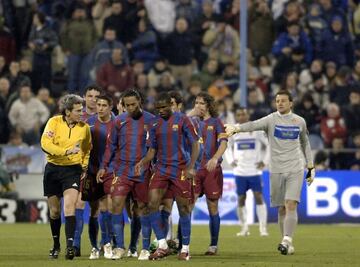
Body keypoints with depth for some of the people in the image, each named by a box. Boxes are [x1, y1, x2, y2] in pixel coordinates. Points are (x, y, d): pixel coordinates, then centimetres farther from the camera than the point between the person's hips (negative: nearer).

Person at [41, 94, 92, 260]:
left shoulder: (84, 127, 0)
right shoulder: (54, 122, -7)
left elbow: (87, 148, 20)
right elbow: (45, 143, -21)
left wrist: (85, 164, 9)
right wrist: (66, 151, -29)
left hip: (73, 170, 0)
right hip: (53, 169, 0)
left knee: (69, 206, -20)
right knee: (54, 210, 9)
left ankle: (70, 246, -24)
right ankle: (56, 245, 29)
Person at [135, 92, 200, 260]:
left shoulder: (182, 120, -3)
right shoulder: (155, 124, 9)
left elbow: (195, 144, -3)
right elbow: (152, 150, 15)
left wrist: (190, 167, -14)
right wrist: (143, 162, -5)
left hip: (180, 170, -4)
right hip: (161, 169, 4)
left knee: (183, 208, 0)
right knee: (152, 204, -11)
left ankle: (185, 249, 11)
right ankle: (162, 246, -5)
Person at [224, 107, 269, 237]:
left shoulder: (256, 130, -2)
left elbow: (268, 145, 7)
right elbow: (227, 147, 19)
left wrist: (264, 161, -2)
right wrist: (231, 160, 4)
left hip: (255, 170, -2)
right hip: (240, 171, 2)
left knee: (259, 197, -8)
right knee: (241, 198, 3)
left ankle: (263, 228, -6)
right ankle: (244, 228, 13)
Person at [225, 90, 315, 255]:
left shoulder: (299, 121, 8)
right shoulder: (271, 119, 0)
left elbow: (305, 144, 20)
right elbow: (253, 125, -18)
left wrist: (311, 167, 19)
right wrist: (236, 128, -37)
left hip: (295, 170, 0)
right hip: (276, 171, 0)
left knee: (291, 205, -15)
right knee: (282, 208, 5)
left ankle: (287, 241, -21)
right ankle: (287, 244, 15)